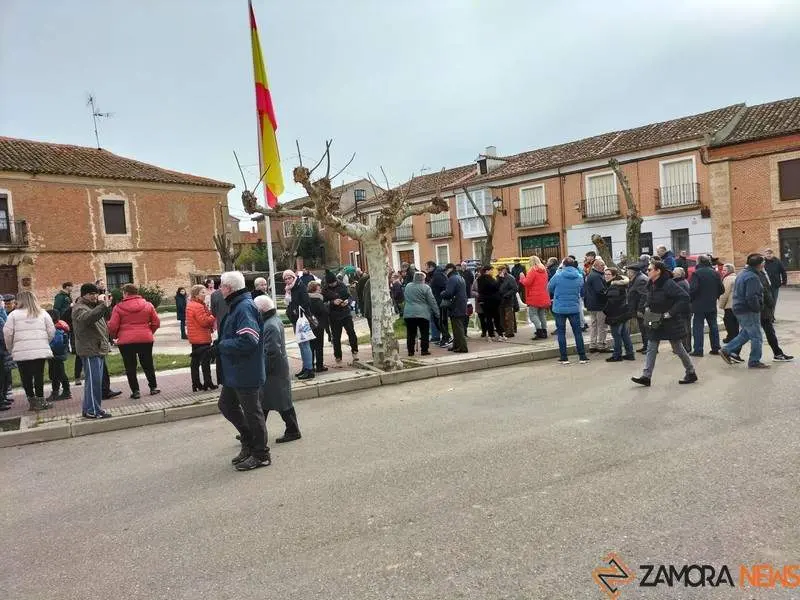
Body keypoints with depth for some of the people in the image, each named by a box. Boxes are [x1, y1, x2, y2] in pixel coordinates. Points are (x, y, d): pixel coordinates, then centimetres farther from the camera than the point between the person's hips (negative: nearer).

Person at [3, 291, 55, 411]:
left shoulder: (14, 314, 2)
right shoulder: (43, 313, 8)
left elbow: (7, 333, -1)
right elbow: (51, 331, 6)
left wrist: (10, 348, 12)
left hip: (21, 352, -1)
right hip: (40, 351, 1)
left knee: (26, 377, 8)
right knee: (39, 375, 5)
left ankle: (32, 401, 12)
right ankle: (40, 401, 7)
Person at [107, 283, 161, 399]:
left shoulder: (119, 307, -5)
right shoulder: (147, 305, 3)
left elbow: (112, 326, -6)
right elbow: (156, 322, 4)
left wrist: (115, 336, 13)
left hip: (126, 341, -2)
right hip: (145, 339, 3)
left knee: (130, 367, 8)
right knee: (148, 364, 15)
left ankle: (135, 391, 9)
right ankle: (153, 387, 20)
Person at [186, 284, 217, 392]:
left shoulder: (190, 305, 14)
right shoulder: (198, 306, -18)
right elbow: (204, 321, -19)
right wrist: (213, 317, -6)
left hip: (194, 338, 10)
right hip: (202, 338, -10)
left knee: (195, 361, 12)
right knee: (205, 360, -4)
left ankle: (196, 384, 17)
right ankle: (207, 383, 0)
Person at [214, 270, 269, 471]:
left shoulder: (245, 307, -21)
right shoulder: (235, 306, 12)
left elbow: (247, 341, -30)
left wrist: (220, 346, -20)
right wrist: (218, 346, 6)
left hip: (246, 373, -11)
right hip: (234, 372, 11)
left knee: (252, 412, 2)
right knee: (226, 404, 20)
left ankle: (261, 455, 17)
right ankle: (249, 441, 33)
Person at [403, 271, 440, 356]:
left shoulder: (407, 286, 9)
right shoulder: (425, 287, -6)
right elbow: (432, 302, -4)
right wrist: (437, 313, 1)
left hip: (408, 314, 4)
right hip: (422, 314, -4)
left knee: (411, 334, 8)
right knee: (424, 333, 6)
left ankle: (410, 351, 10)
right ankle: (424, 350, 7)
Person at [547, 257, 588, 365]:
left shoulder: (557, 276, -12)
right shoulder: (579, 277, -1)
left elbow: (549, 289, 1)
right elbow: (582, 292, 9)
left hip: (559, 309, -2)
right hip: (574, 308, 2)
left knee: (561, 333, 7)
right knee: (578, 332, 11)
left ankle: (564, 358, 7)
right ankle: (582, 357, 13)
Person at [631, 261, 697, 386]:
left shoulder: (668, 284, -20)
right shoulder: (651, 285, 5)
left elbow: (684, 297, -26)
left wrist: (671, 313, -25)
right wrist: (648, 309, 5)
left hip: (670, 323, -8)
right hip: (655, 323, 8)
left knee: (678, 349, 6)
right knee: (651, 349, 3)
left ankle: (691, 373, 24)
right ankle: (646, 377, 4)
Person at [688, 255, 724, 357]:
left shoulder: (697, 273, -12)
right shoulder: (715, 273, 6)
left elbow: (693, 289, -20)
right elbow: (722, 289, 7)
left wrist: (690, 298, -4)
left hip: (699, 305, -6)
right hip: (712, 305, 6)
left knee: (698, 327, -1)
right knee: (713, 326, 14)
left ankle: (698, 350, -2)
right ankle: (715, 348, 18)